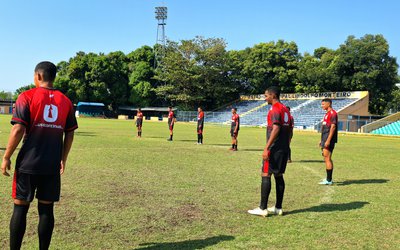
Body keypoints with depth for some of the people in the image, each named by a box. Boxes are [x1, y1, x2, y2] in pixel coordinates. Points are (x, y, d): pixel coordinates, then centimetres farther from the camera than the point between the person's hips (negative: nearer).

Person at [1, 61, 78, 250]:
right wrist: (63, 160, 18)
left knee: (20, 207, 7)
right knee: (46, 208, 9)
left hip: (28, 163, -3)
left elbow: (18, 130, -11)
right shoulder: (65, 101, 6)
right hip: (52, 166, 3)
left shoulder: (27, 97, -4)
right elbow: (69, 135, 8)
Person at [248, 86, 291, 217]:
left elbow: (276, 129, -22)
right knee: (279, 176, 11)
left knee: (265, 175, -4)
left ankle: (262, 209, -1)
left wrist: (266, 148, -23)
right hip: (284, 149, 9)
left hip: (274, 149, -9)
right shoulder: (285, 109, 15)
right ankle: (278, 208, 16)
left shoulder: (275, 109, -12)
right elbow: (288, 129, 17)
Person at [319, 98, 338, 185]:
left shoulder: (332, 113, -12)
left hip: (329, 140, -10)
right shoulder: (327, 114, 19)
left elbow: (333, 127, -19)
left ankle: (329, 180, -6)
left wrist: (328, 140, -23)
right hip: (325, 139, 10)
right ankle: (329, 179, 20)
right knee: (326, 159, 13)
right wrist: (322, 141, 23)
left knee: (327, 158, -9)